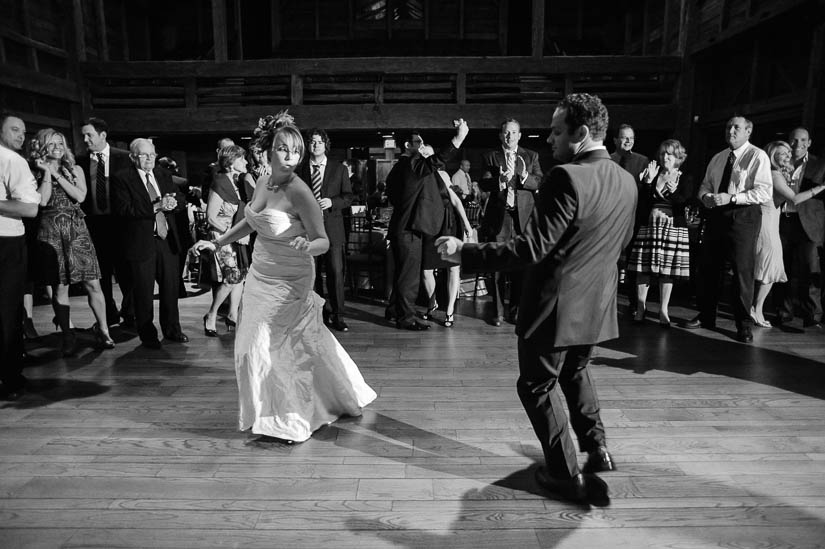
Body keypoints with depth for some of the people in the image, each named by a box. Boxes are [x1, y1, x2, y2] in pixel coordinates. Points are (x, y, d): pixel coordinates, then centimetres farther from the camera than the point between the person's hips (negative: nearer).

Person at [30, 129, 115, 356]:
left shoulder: (75, 169, 11)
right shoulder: (36, 173, 6)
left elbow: (80, 196, -4)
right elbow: (42, 201, -9)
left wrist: (56, 174, -4)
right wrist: (47, 173, -6)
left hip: (77, 230, 1)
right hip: (51, 232, -1)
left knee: (92, 284, -2)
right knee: (59, 287, 1)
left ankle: (103, 330, 9)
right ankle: (68, 337, 11)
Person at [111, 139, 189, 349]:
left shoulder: (163, 175, 13)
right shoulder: (121, 179, -5)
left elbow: (181, 201, 9)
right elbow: (123, 209, -17)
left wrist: (170, 203, -14)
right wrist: (155, 207, -23)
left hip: (167, 239, 5)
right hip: (141, 243, -5)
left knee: (170, 287, 12)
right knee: (143, 292, 5)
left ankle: (172, 330, 28)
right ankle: (147, 335, 19)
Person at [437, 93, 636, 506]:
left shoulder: (567, 178, -23)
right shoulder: (626, 181, 2)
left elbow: (531, 248, -27)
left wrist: (464, 253, -22)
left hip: (555, 306, -8)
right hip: (597, 306, 8)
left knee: (537, 386, 11)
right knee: (574, 371, 31)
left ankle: (568, 476, 19)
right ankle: (596, 448, 36)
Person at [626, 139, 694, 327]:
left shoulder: (685, 179, 8)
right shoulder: (652, 176, 11)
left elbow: (683, 203, -5)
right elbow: (642, 204, -1)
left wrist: (673, 192, -21)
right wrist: (648, 182, -10)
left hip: (673, 228, -1)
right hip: (649, 226, 1)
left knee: (667, 271, 0)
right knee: (643, 268, -2)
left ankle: (664, 310, 9)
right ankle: (641, 307, 10)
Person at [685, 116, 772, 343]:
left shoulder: (757, 157, -4)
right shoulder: (717, 158, 15)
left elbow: (764, 192, -13)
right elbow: (705, 185, 20)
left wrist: (731, 198, -21)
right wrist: (706, 196, -4)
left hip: (744, 216, -6)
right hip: (716, 215, 6)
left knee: (742, 270, -4)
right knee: (708, 267, 8)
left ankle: (743, 324, 7)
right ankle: (706, 317, 22)